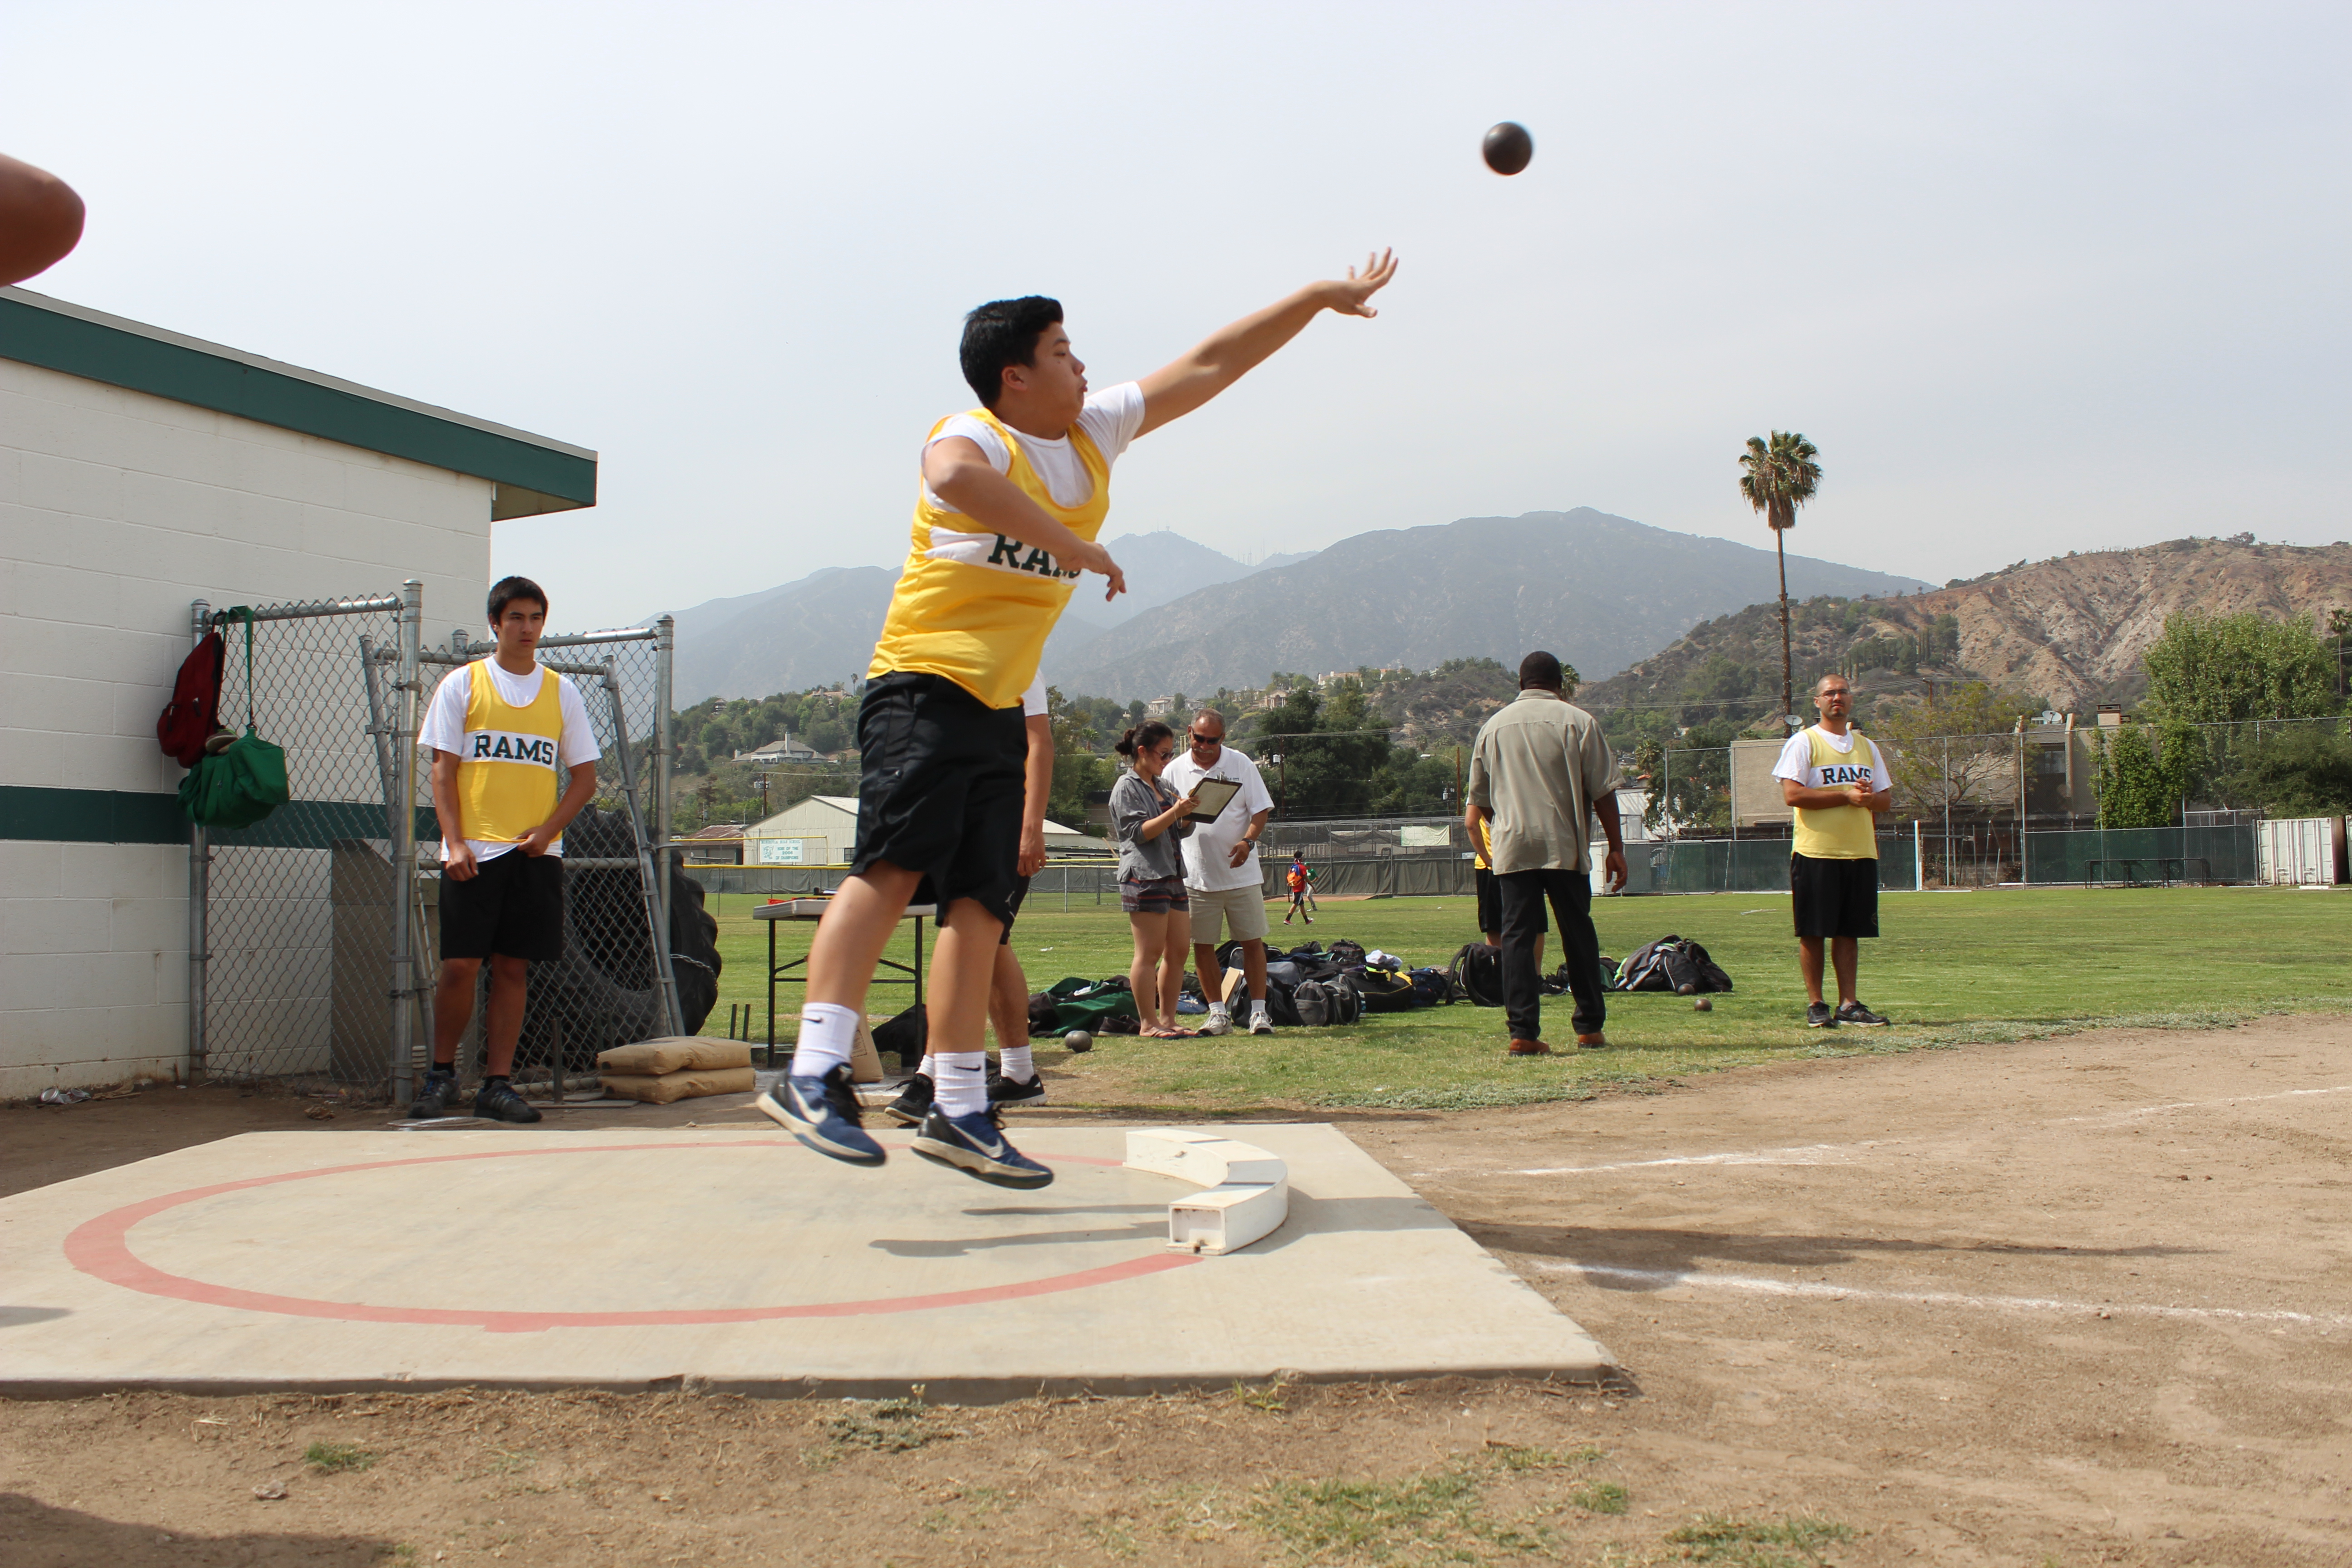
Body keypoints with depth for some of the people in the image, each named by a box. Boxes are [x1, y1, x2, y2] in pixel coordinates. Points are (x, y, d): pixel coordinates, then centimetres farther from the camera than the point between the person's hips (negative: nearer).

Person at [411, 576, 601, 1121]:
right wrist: (455, 843, -10)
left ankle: (498, 1085, 9)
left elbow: (584, 777, 9)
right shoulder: (462, 684, 5)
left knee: (513, 969, 3)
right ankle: (441, 1073, 15)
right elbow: (443, 769, 1)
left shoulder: (562, 692, 10)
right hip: (474, 851, -2)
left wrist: (547, 830, -7)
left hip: (536, 853, 2)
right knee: (459, 967, -4)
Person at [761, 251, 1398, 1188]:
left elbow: (1210, 366, 19)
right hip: (924, 689, -7)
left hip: (1000, 710, 8)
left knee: (978, 903, 3)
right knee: (896, 865, -23)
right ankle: (813, 1075, -26)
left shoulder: (1095, 431, 15)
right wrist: (1074, 545, -31)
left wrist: (1321, 298, 22)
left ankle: (959, 1112, 6)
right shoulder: (973, 437, -9)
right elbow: (955, 476, -36)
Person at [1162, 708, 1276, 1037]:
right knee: (1202, 946, 3)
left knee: (1252, 942, 2)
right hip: (1196, 876, 1)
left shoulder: (1241, 765, 1)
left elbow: (1261, 809, 0)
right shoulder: (1175, 771, 3)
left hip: (1241, 873, -1)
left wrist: (1248, 841, -17)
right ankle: (1219, 1013, 14)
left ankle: (1259, 1012, 9)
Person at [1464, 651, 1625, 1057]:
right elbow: (1603, 793, -2)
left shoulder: (1493, 726, 12)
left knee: (1517, 935, 1)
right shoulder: (1577, 721, 2)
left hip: (1510, 848, 2)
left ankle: (1523, 1031, -5)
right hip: (1565, 847, -2)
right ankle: (1590, 1027, 15)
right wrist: (1616, 847, 2)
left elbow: (1478, 801, 16)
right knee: (1578, 935, 9)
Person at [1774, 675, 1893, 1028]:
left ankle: (1848, 1004, 11)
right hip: (1815, 851, -5)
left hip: (1861, 852, 5)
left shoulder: (1866, 746, 17)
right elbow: (1792, 794, -13)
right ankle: (1815, 1004, 4)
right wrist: (1846, 796, -15)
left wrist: (1868, 798, -8)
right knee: (1813, 932, -3)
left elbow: (1886, 797, 16)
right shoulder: (1803, 742, -1)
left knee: (1850, 931, 7)